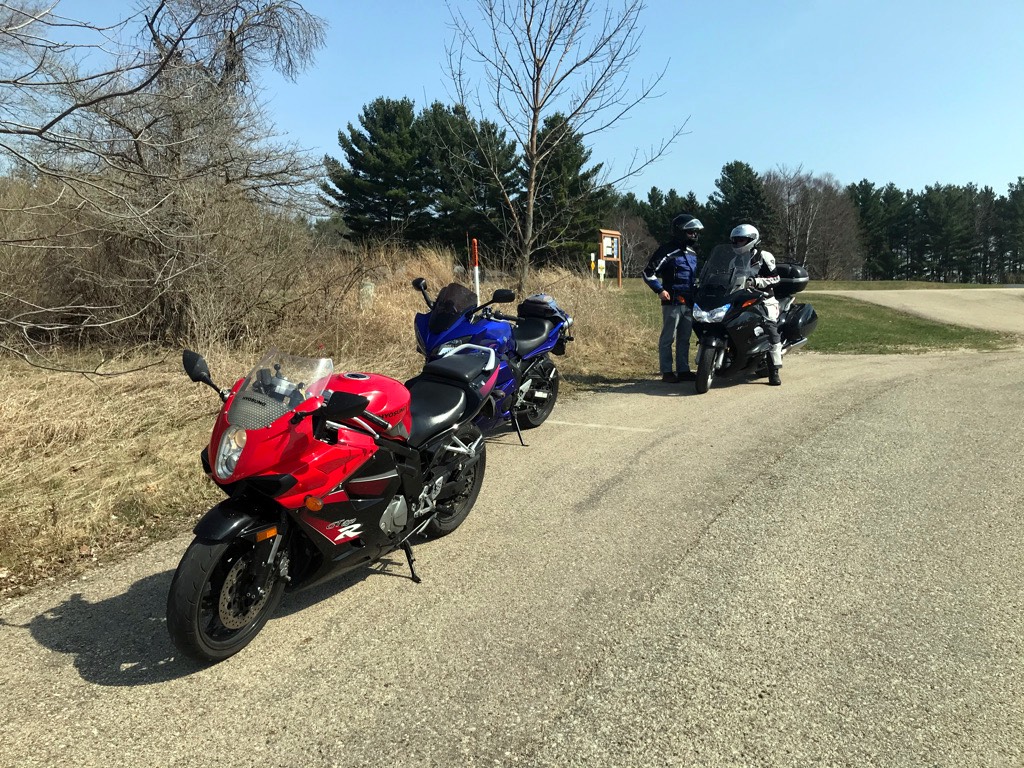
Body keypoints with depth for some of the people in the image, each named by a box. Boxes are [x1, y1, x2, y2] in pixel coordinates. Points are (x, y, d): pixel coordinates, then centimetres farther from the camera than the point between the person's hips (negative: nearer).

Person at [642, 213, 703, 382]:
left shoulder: (693, 252, 17)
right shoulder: (668, 251, -8)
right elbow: (648, 273, -11)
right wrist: (660, 290, -17)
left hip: (690, 303, 8)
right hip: (673, 301, -8)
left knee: (684, 338, 11)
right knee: (667, 338, -3)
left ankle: (683, 370, 16)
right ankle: (666, 371, 0)